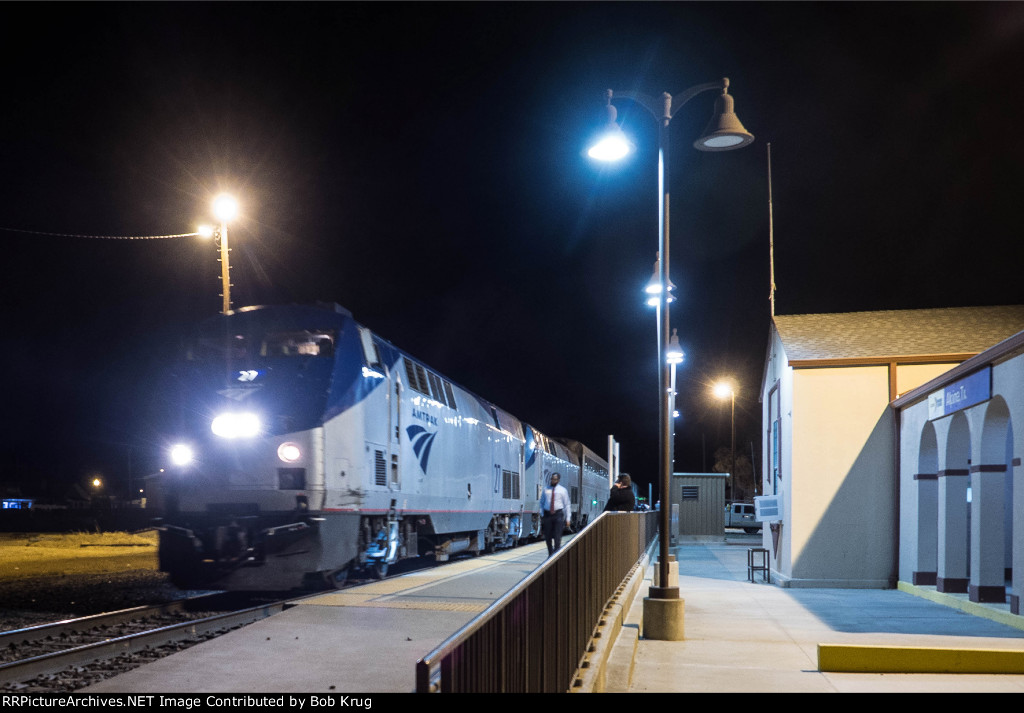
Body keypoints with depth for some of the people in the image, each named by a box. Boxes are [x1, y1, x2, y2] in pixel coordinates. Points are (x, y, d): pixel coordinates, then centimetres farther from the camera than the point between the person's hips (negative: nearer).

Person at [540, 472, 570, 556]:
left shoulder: (562, 490, 4)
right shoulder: (546, 490, 10)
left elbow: (567, 505, 4)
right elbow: (541, 502, 18)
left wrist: (567, 518, -2)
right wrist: (542, 515, 7)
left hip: (558, 514, -2)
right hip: (547, 514, 2)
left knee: (557, 537, -9)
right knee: (548, 537, 5)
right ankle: (550, 554, 20)